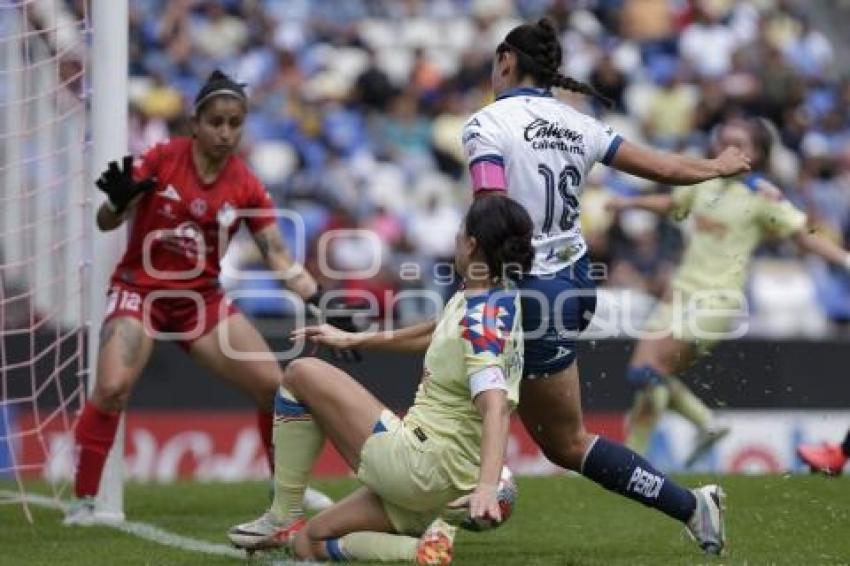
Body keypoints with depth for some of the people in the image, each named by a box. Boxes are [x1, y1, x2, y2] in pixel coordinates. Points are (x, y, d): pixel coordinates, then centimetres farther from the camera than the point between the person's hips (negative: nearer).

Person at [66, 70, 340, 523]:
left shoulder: (246, 187, -4)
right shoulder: (162, 159, -11)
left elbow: (278, 257, -5)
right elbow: (106, 222, -10)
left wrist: (320, 302, -17)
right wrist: (118, 201, -34)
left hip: (202, 299, 4)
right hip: (140, 291, -3)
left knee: (274, 386, -1)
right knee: (112, 388, -26)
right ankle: (82, 500, -14)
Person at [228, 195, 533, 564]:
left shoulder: (480, 319, -20)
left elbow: (496, 406, -33)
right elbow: (435, 334, 27)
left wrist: (487, 486, -46)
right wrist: (354, 339, 26)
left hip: (419, 462, -10)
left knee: (301, 374, -1)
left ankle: (283, 518, 0)